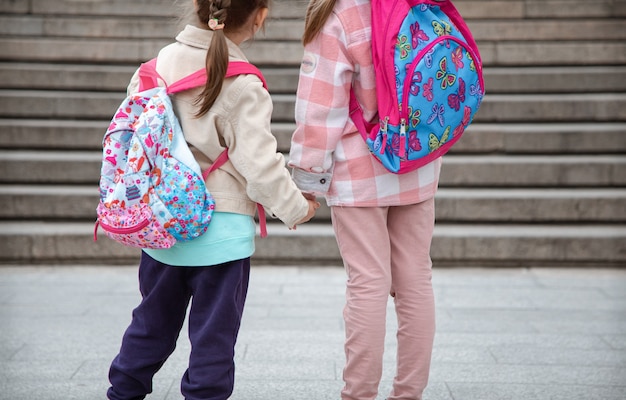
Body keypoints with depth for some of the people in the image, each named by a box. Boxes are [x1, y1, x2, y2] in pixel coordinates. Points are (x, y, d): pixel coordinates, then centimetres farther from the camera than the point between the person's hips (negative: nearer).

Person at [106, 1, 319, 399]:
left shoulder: (159, 63, 2)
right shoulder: (243, 87, -14)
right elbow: (259, 162, -16)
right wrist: (296, 206, -1)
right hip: (221, 228, -6)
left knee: (153, 323, 21)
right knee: (213, 335, 6)